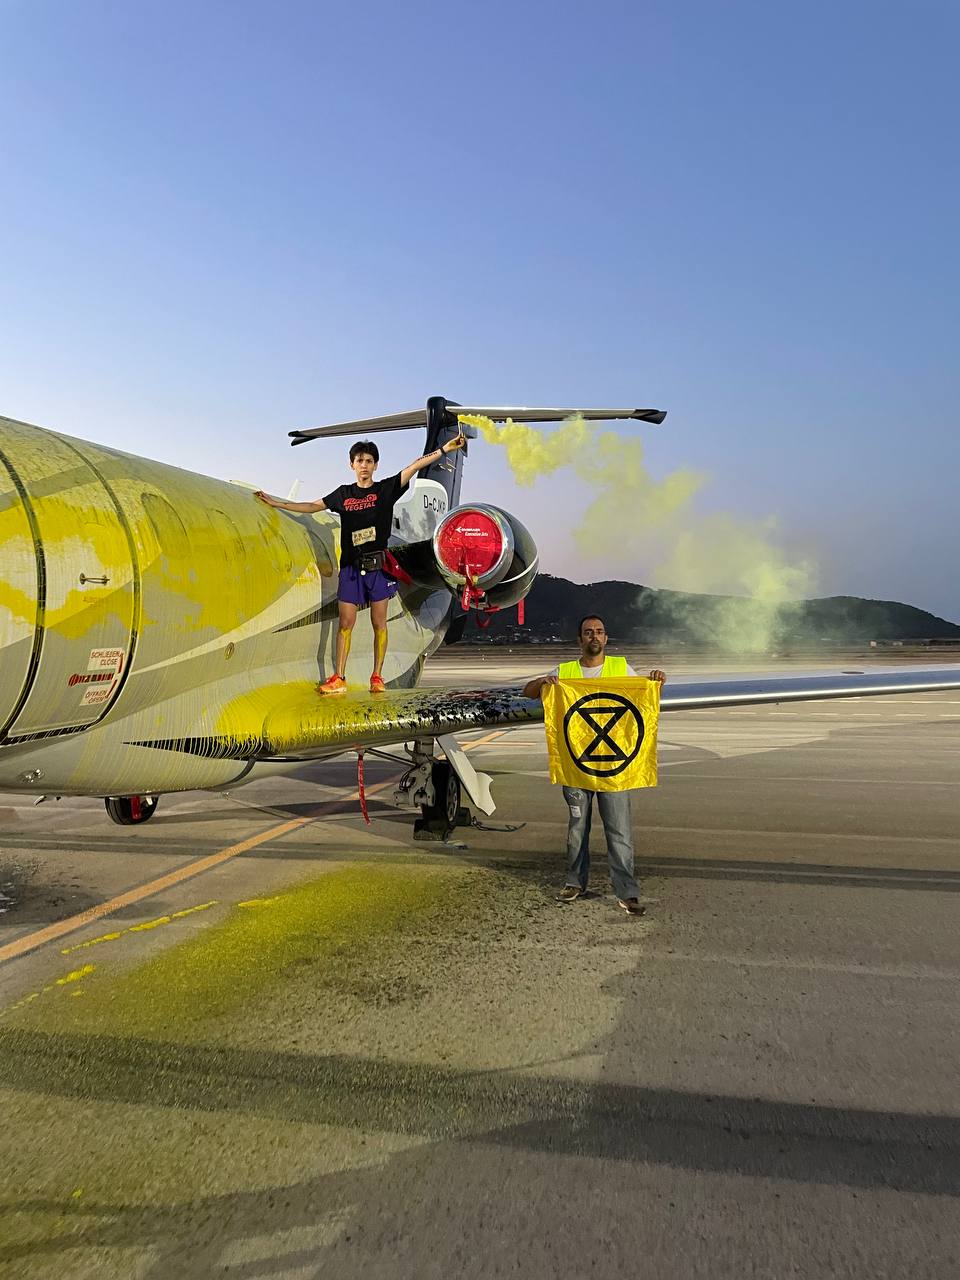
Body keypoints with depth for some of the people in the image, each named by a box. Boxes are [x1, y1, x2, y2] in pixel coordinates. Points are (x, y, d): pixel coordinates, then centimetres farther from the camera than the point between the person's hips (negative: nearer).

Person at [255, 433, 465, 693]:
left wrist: (445, 449, -10)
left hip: (378, 565, -2)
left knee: (379, 623, 2)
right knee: (346, 623, 1)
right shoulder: (343, 494, 12)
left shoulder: (386, 489, 4)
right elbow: (312, 506, 17)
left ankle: (377, 677, 10)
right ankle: (338, 679, 6)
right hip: (351, 566, 2)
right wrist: (275, 502, 16)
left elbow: (415, 466, -3)